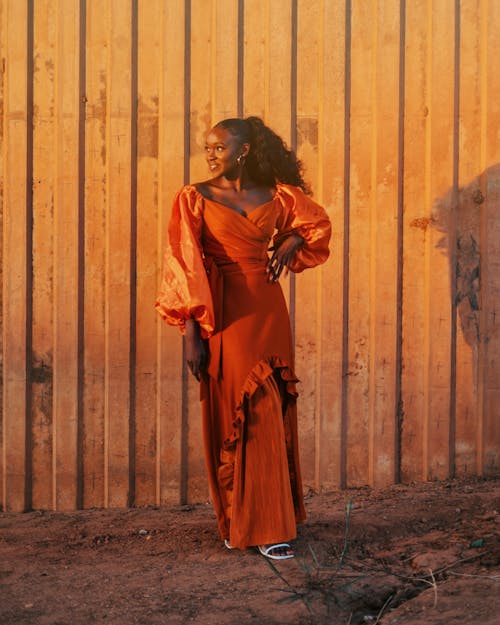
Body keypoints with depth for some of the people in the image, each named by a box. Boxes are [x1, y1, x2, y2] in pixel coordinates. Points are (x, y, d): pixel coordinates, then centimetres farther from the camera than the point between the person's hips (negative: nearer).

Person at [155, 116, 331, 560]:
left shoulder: (276, 197, 6)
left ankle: (272, 522, 19)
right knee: (232, 419, -1)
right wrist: (192, 333, -13)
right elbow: (183, 267, -7)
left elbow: (317, 223, 25)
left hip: (269, 311, 3)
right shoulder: (195, 199, -2)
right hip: (224, 315, -3)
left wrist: (288, 246, 6)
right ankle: (238, 524, 8)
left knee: (272, 418, 7)